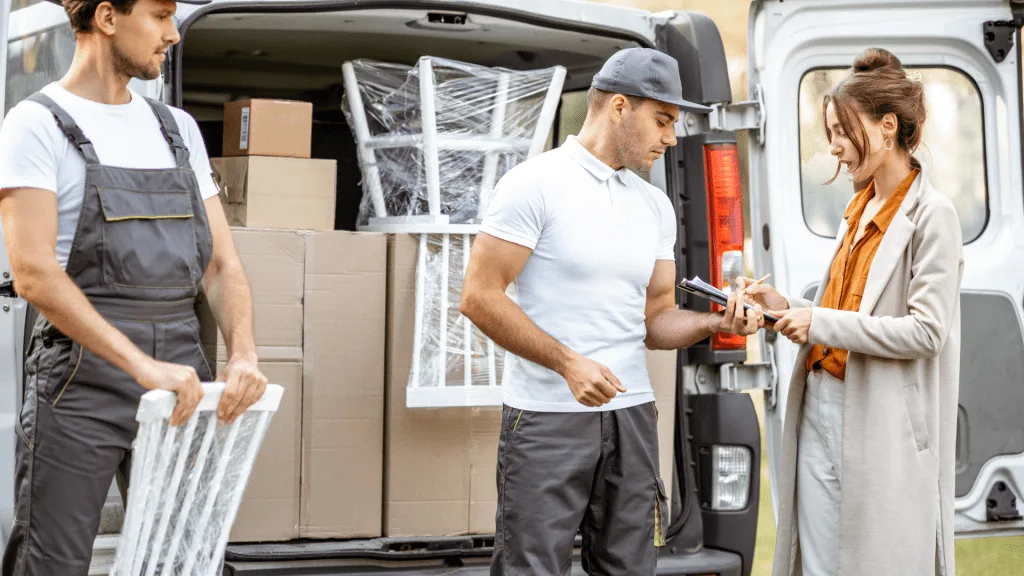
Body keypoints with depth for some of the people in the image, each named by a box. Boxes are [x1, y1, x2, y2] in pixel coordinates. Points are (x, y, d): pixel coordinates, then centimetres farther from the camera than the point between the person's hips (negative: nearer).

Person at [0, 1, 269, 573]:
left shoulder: (178, 128, 16)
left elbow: (222, 263, 12)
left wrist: (243, 355, -7)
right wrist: (142, 366, -24)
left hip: (180, 379, 6)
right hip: (83, 378, -5)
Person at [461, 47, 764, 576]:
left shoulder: (655, 206, 14)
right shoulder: (536, 183, -6)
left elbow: (654, 320, 16)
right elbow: (480, 297, -11)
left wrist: (717, 323, -4)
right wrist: (569, 362, -19)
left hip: (631, 414, 6)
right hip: (548, 417, -6)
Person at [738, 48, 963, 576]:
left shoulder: (930, 215, -9)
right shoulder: (859, 211, 15)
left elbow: (926, 331, -17)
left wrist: (822, 323, -17)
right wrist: (787, 309, 4)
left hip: (883, 428, -8)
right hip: (820, 411, 8)